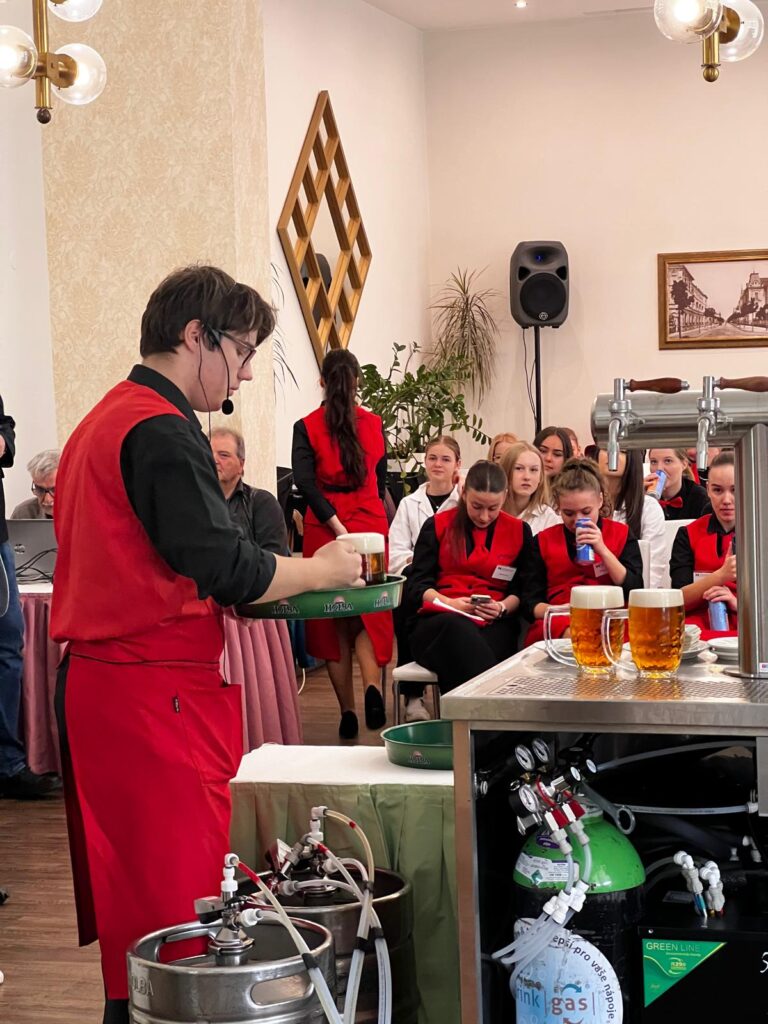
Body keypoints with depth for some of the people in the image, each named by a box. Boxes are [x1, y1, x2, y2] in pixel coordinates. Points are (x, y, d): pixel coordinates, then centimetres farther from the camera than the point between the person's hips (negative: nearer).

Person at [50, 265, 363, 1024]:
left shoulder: (102, 421, 18)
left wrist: (248, 592, 17)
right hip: (156, 692, -10)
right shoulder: (163, 430, -14)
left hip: (95, 678, 10)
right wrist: (322, 571, -3)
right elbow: (223, 566, -19)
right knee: (173, 894, -6)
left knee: (131, 890, 14)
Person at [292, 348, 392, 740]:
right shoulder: (374, 425, 5)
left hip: (325, 529, -1)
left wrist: (336, 525, -17)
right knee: (370, 612, 7)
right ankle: (372, 685, -19)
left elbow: (304, 480, -15)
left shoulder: (306, 427, -3)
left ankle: (347, 712, 6)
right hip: (372, 524, 1)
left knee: (332, 620, 6)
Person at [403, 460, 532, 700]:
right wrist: (450, 603, -11)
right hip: (437, 623, 0)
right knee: (457, 628, -41)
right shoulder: (437, 526, 14)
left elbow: (522, 590, 12)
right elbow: (416, 586, 7)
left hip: (494, 625, 0)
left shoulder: (519, 531, 17)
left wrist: (503, 607, -10)